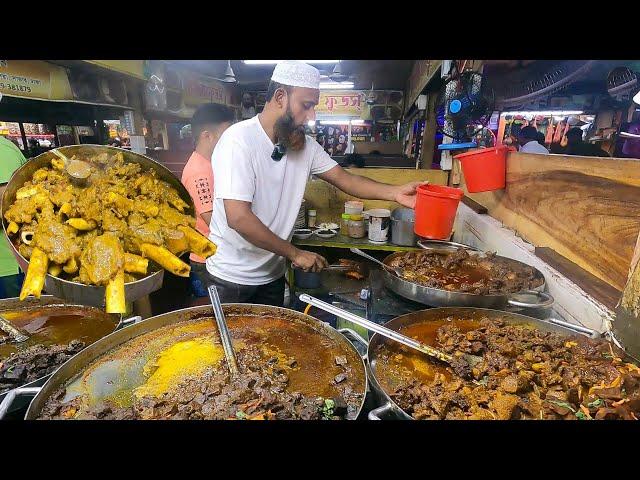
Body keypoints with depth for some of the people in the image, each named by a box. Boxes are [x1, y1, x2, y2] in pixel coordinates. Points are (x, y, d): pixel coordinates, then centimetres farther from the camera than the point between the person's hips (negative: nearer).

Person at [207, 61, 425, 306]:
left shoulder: (305, 145, -1)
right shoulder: (239, 140, -21)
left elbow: (342, 178, -2)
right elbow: (238, 217, -28)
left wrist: (395, 192, -18)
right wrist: (295, 253, -21)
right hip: (231, 278, -5)